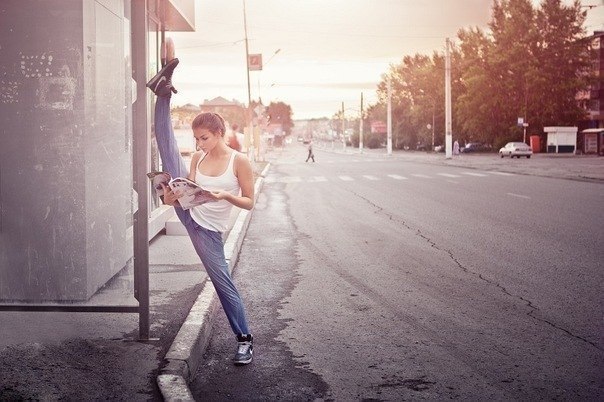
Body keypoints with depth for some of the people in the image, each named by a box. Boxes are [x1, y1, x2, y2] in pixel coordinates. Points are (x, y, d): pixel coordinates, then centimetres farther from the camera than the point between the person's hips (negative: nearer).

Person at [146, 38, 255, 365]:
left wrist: (226, 196, -27)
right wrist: (173, 194, -17)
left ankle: (245, 339, 7)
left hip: (208, 230, -4)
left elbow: (249, 201, -8)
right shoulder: (197, 159, 3)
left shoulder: (239, 162, -10)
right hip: (188, 211, 4)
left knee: (223, 283, -4)